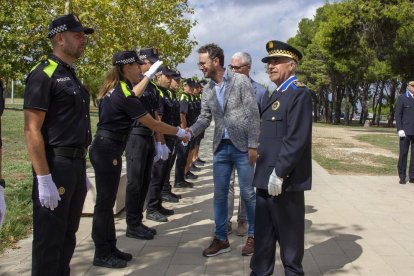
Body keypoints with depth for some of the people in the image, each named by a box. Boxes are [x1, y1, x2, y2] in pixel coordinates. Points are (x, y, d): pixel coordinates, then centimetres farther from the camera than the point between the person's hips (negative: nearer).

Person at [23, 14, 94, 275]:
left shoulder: (71, 75, 16)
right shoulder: (44, 74, -11)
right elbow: (32, 130, -17)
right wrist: (43, 179, -22)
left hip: (76, 164, 9)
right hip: (55, 165, -9)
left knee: (68, 235, 17)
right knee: (49, 239, 1)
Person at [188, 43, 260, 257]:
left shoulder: (240, 81, -7)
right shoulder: (207, 90, 9)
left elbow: (253, 114, -10)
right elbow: (204, 118, 8)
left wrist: (253, 145, -14)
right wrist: (189, 132, -12)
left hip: (242, 146, -5)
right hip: (221, 147, 5)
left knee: (247, 193, 3)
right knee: (219, 194, 8)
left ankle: (253, 235, 21)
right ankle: (221, 239, 20)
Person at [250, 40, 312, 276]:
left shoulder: (300, 93, -12)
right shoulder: (273, 95, 17)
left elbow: (296, 139, -20)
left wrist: (279, 173, -21)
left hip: (285, 180, -9)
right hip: (266, 177, 9)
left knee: (289, 235, 7)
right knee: (263, 233, 17)